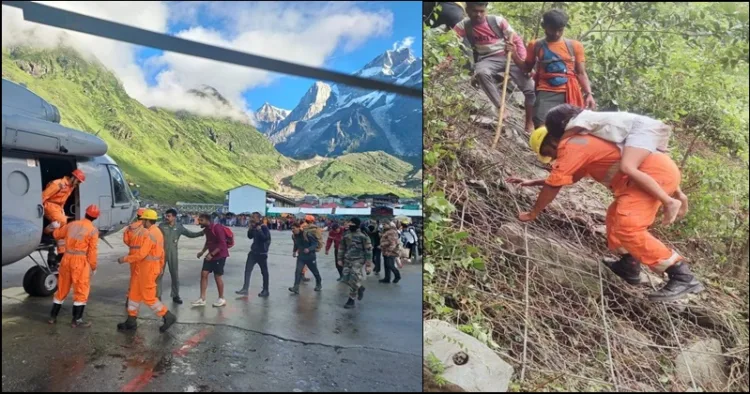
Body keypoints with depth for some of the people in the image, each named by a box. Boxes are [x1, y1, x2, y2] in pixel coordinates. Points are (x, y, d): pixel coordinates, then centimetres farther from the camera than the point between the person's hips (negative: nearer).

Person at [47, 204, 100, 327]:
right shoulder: (93, 230, -9)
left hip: (67, 259, 6)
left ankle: (53, 316, 26)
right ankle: (76, 320, 3)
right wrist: (93, 267, 0)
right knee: (81, 291, 3)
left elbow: (57, 234, 23)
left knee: (62, 289, 18)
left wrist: (55, 227, 45)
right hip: (80, 261, -6)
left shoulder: (72, 224, 7)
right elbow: (92, 251, -10)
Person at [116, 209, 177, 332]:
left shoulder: (149, 234, -21)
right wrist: (160, 267, 24)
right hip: (143, 268, 10)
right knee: (134, 294, 14)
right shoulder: (156, 232, 11)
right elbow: (161, 252, 17)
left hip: (147, 269, -10)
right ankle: (131, 321, 21)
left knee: (148, 297, -3)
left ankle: (168, 316, 4)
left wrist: (125, 259, -14)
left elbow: (141, 254, -24)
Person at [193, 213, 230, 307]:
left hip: (219, 255, -8)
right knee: (204, 273, 2)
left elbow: (222, 244, -23)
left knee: (217, 276, -2)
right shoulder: (206, 229, 8)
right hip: (210, 255, 8)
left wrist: (212, 254, -26)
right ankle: (202, 299, 6)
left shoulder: (217, 227, -19)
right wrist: (202, 252, 10)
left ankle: (221, 299, 13)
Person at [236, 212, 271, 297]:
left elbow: (265, 238, -24)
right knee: (247, 269, 0)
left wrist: (259, 230, -27)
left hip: (262, 253, -7)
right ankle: (245, 289, 3)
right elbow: (250, 236, 12)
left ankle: (265, 290, 15)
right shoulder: (254, 227, 6)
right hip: (253, 252, 7)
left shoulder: (264, 227, -14)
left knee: (264, 272, 5)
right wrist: (250, 228, -2)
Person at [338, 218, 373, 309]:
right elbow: (342, 247, 14)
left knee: (353, 280, -11)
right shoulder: (346, 235, 7)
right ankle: (360, 288, 30)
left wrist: (369, 260, -10)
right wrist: (340, 259, 11)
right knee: (346, 279, 3)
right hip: (347, 259, 6)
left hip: (358, 260, -6)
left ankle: (351, 300, 3)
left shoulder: (363, 235, -10)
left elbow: (368, 248, -8)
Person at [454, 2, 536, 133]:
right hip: (488, 60, 0)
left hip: (509, 57, 1)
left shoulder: (498, 21, -6)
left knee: (530, 88, -11)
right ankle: (501, 108, -26)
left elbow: (517, 40, -3)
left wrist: (524, 62, -13)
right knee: (481, 72, -38)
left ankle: (529, 123, 9)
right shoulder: (463, 26, -4)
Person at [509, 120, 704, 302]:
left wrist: (532, 214, 7)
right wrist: (533, 182, 37)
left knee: (627, 227, -18)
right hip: (658, 168, 11)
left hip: (656, 172, -11)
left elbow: (554, 185, -5)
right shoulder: (581, 143, 25)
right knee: (616, 216, 22)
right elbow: (565, 177, 38)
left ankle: (683, 277, -14)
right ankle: (628, 267, 23)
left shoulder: (569, 146, -7)